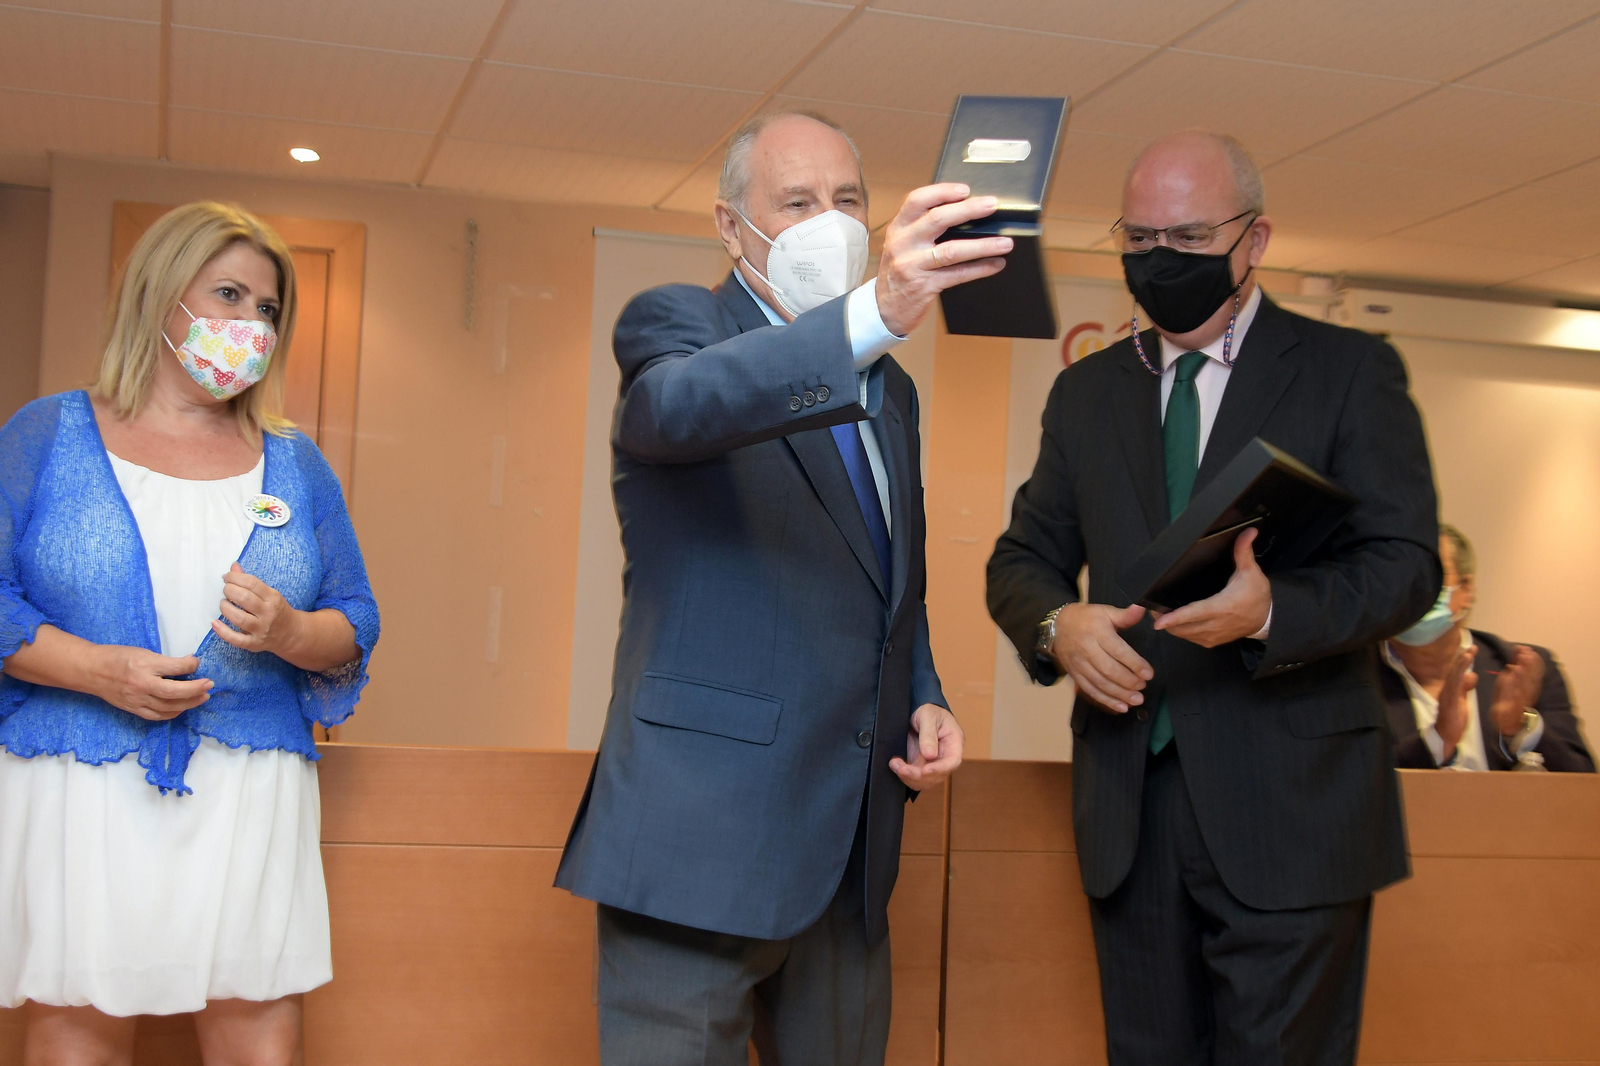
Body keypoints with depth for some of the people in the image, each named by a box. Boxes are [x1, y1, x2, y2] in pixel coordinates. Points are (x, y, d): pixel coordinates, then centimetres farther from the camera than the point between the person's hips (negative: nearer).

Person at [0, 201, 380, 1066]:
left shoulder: (294, 466, 12)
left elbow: (355, 626, 12)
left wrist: (290, 631, -10)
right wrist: (99, 670, -15)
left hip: (250, 796, 2)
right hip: (78, 791, -2)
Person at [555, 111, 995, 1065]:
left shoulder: (889, 389, 17)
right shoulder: (675, 323, -4)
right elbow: (677, 405, -30)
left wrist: (924, 701, 6)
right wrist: (874, 313, -46)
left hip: (851, 845, 7)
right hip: (701, 838, -7)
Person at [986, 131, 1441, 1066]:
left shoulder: (1349, 370, 2)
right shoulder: (1087, 391, 15)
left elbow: (1407, 564, -6)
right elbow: (1023, 558, 15)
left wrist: (1272, 610, -25)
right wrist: (1058, 623, -9)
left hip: (1288, 808, -4)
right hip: (1130, 803, 4)